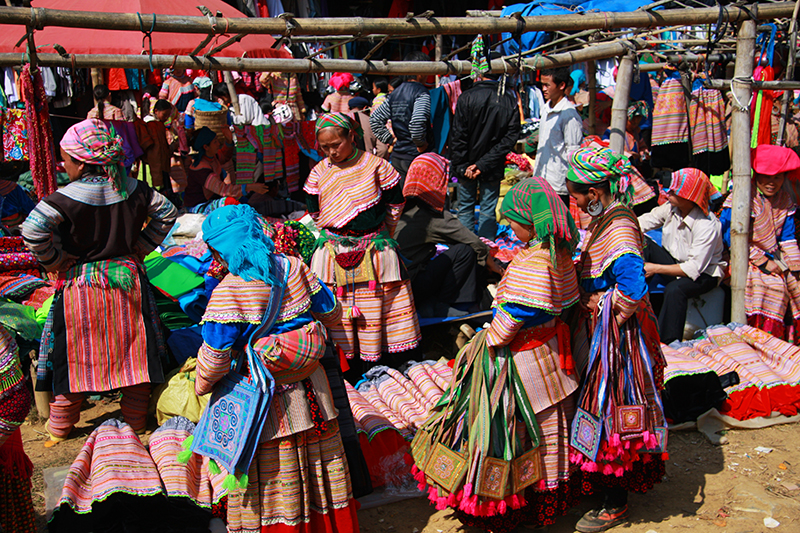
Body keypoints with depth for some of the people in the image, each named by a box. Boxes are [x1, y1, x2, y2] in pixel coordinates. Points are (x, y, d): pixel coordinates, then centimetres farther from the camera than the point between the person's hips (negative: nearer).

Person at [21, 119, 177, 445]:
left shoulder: (69, 196, -17)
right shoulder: (132, 188, -3)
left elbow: (33, 228, -27)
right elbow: (167, 212, 5)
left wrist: (54, 261, -11)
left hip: (82, 283, -3)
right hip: (128, 277, 3)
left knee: (74, 354, 9)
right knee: (132, 348, 11)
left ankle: (60, 427, 23)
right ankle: (135, 422, 22)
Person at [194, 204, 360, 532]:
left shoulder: (228, 292, -20)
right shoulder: (293, 268, -5)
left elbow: (214, 356, -17)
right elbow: (331, 313, 7)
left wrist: (201, 386, 3)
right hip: (310, 389, 6)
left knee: (271, 474, 11)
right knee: (316, 459, 21)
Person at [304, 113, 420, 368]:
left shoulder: (375, 165, -5)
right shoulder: (319, 172, 1)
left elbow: (395, 203, 3)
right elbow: (315, 213, 10)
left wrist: (381, 234, 8)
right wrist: (333, 237, 7)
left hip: (373, 249, -2)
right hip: (333, 251, 2)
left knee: (374, 303, 6)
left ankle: (375, 356, 20)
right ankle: (344, 357, 18)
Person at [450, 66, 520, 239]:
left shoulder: (466, 97, -12)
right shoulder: (510, 101, -6)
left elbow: (457, 135, -12)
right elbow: (511, 136, -8)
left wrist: (461, 166, -6)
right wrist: (485, 164, -11)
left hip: (467, 168, -1)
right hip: (494, 169, 1)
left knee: (465, 209, 13)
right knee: (488, 212, 9)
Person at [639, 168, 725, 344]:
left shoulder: (708, 225, -28)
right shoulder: (671, 208, -12)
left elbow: (694, 269, -29)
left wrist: (656, 268, -29)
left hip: (704, 274, -6)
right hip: (675, 261, 6)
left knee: (675, 289, -37)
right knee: (642, 243, -17)